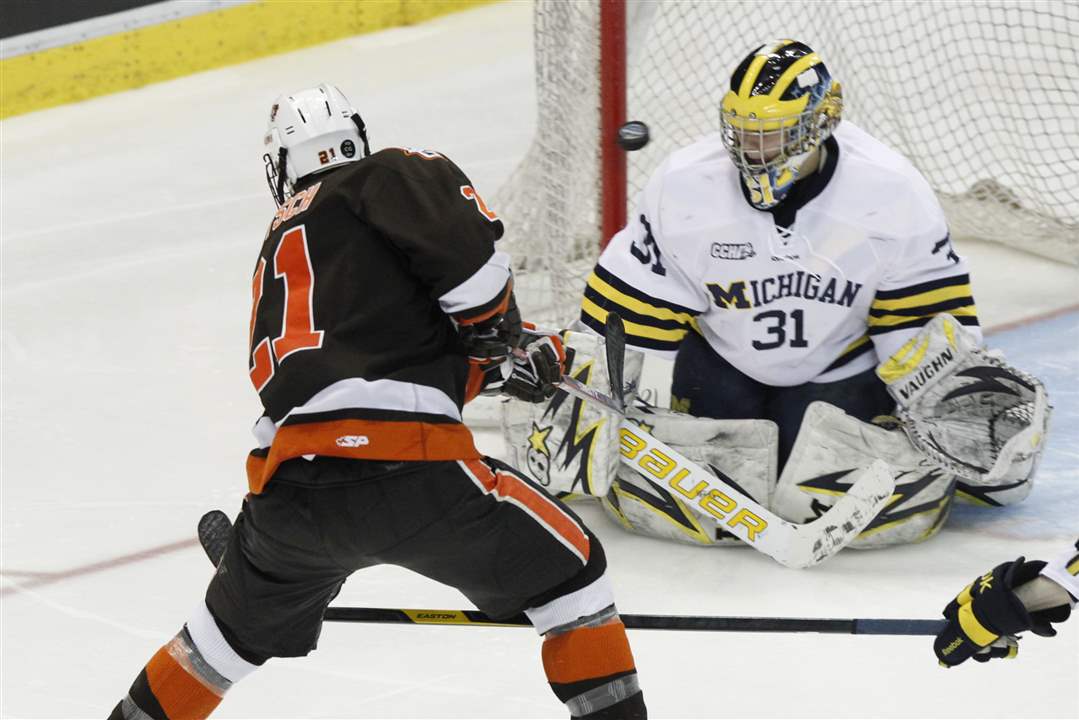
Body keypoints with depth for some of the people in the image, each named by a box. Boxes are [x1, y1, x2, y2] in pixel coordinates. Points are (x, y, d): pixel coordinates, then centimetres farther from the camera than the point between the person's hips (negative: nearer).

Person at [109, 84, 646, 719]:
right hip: (412, 473, -6)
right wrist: (496, 325, 8)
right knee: (570, 570, 15)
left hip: (292, 490, 6)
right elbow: (463, 245, -10)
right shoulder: (390, 176, 10)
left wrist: (496, 366, 27)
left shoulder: (278, 249, 31)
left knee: (243, 625, 32)